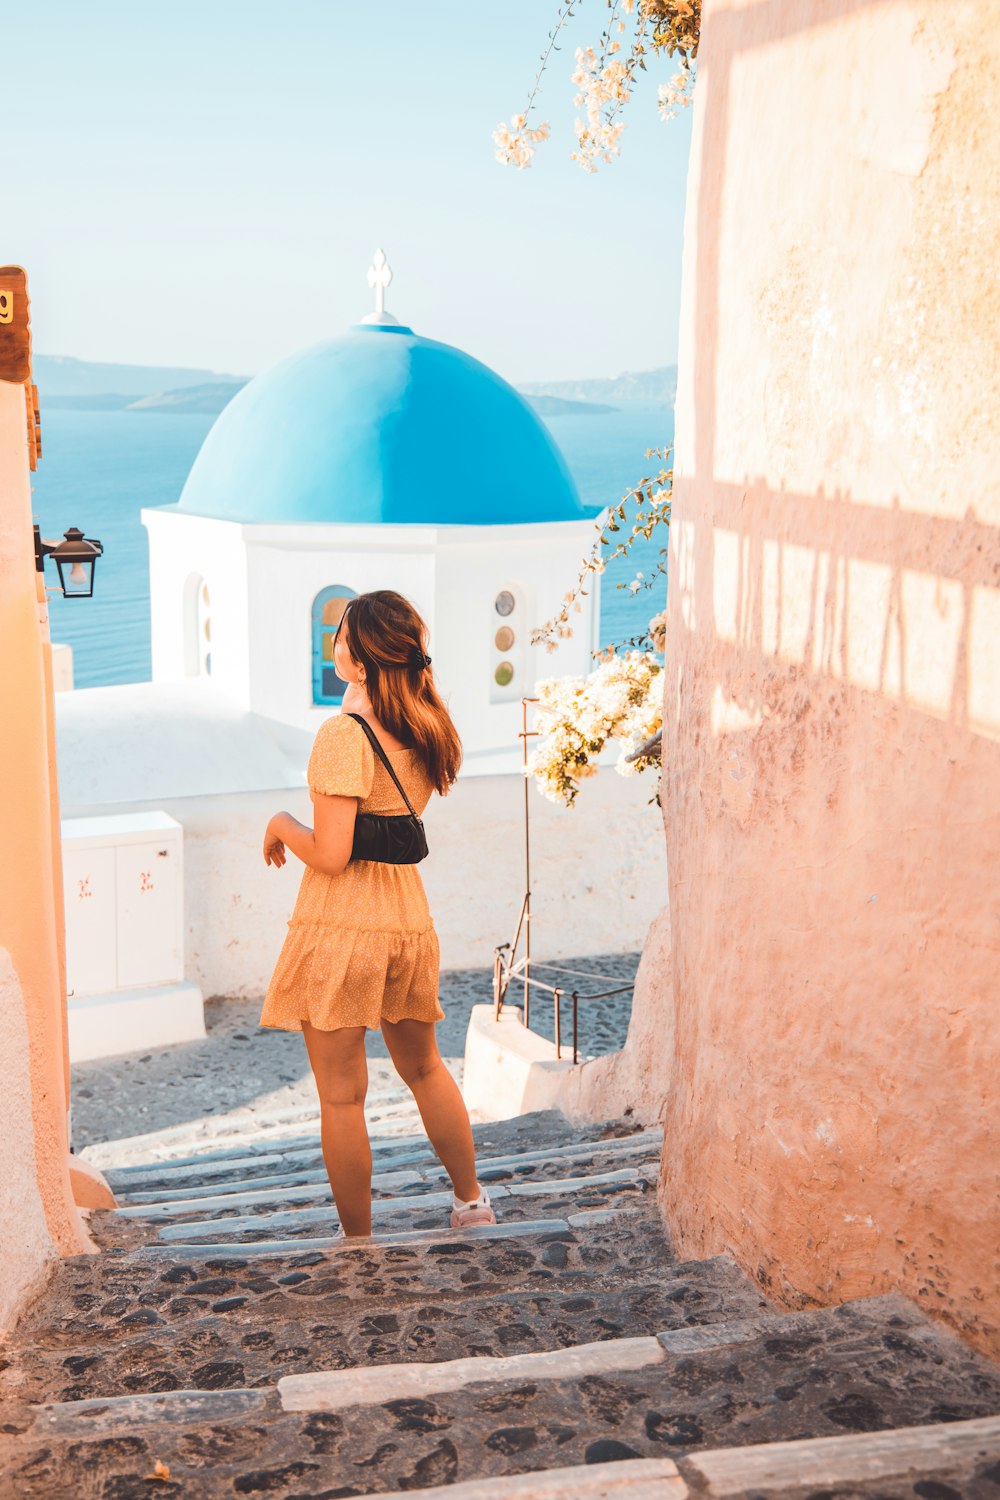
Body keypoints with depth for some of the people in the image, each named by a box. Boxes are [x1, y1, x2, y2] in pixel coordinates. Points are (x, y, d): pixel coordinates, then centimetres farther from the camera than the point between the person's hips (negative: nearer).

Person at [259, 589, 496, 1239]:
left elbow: (330, 855, -21)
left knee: (342, 1095, 5)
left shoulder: (345, 734, -17)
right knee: (425, 1068, 25)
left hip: (340, 924, -7)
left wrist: (280, 824, -1)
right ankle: (473, 1203, 35)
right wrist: (359, 698, 14)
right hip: (408, 916, 7)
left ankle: (358, 1236, 14)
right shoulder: (429, 728, 4)